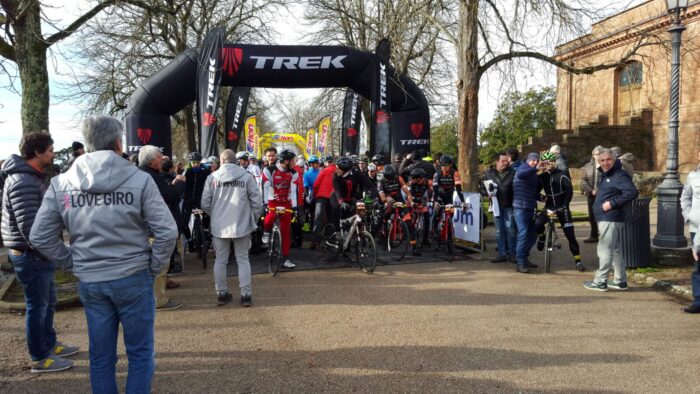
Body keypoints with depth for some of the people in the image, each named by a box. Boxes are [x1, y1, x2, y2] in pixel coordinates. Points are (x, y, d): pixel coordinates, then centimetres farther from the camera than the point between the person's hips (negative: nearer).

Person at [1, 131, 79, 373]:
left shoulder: (31, 176, 12)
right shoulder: (23, 182, -22)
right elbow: (29, 226, -26)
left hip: (36, 253, 10)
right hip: (30, 254, -10)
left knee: (48, 301, 21)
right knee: (37, 306, 1)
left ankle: (49, 344, 36)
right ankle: (40, 358, 14)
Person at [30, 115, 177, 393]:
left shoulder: (61, 183, -1)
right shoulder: (139, 179, -11)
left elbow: (40, 237, 2)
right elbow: (167, 232, -14)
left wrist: (72, 261, 11)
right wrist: (154, 267, 0)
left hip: (89, 282, 3)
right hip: (133, 278, -3)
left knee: (100, 357, 16)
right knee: (141, 354, 11)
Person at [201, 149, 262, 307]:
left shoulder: (212, 177, -2)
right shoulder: (246, 176, -5)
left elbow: (205, 203, 1)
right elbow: (257, 202, -4)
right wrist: (253, 219, 12)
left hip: (219, 226, 1)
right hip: (242, 225, -1)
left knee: (220, 260, 13)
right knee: (243, 260, 9)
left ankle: (222, 294, 21)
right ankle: (246, 295, 9)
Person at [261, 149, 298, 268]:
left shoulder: (293, 173, -4)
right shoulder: (269, 170, -13)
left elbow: (294, 190, -8)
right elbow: (265, 188, -18)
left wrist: (294, 207, -16)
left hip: (286, 203, 3)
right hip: (272, 201, -3)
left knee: (286, 231, 2)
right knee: (270, 218, -34)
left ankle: (286, 259, 8)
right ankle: (267, 232, 2)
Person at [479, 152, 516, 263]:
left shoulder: (512, 173, -1)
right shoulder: (489, 173, 7)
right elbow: (482, 188, 10)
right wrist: (487, 193, -10)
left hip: (509, 205, -3)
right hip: (497, 206, 3)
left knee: (510, 229, -2)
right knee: (499, 231, 8)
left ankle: (511, 253, 9)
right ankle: (502, 253, 15)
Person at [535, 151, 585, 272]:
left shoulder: (562, 175, -9)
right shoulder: (542, 176, 2)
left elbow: (569, 191, -12)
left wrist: (563, 206, -19)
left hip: (562, 208, -2)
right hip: (549, 207, 2)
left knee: (570, 234, -5)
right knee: (538, 223, -26)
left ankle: (577, 260, 8)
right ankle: (541, 237, 8)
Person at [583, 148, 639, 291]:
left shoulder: (620, 175, -14)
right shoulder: (606, 175, 17)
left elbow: (632, 192, -26)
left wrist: (612, 203, -24)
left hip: (610, 219, -10)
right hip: (606, 219, 10)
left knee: (605, 250, -6)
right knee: (615, 250, 14)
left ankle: (600, 281, 0)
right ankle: (620, 281, 21)